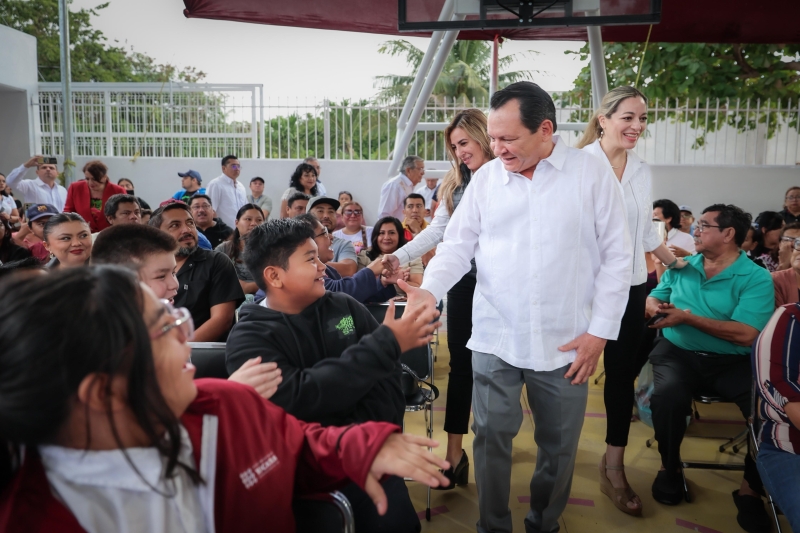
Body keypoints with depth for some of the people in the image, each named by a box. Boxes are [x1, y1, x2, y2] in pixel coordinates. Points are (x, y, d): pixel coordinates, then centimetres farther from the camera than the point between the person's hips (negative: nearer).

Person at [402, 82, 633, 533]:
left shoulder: (592, 173, -4)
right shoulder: (486, 178, 3)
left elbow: (616, 256, -2)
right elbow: (458, 245, 5)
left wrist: (600, 331, -6)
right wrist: (430, 290, -14)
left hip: (566, 342, -1)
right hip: (495, 339, 1)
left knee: (559, 445, 13)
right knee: (492, 437, 6)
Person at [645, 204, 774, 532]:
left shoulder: (756, 278, -4)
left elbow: (745, 334, -16)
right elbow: (652, 300, 14)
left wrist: (687, 317, -17)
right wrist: (656, 309, -12)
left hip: (732, 362, -1)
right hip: (678, 353, 2)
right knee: (668, 394, -31)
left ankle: (750, 489, -1)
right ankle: (670, 469, -3)